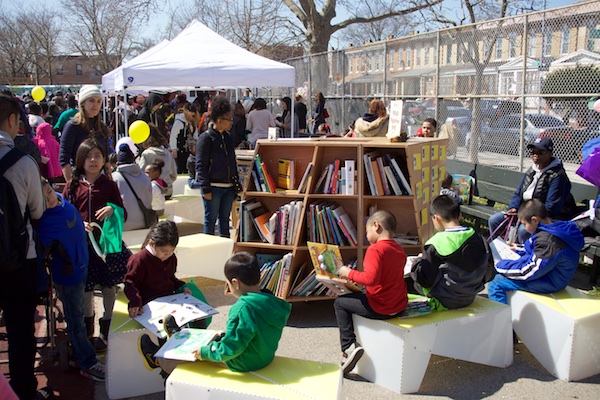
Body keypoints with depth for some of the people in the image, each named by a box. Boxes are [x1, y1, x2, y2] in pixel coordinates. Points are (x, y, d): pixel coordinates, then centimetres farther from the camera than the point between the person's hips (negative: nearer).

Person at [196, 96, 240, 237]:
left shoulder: (227, 137, 13)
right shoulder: (205, 138, -10)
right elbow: (201, 166, -12)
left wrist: (236, 184, 15)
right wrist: (206, 189, -16)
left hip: (228, 188, 7)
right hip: (213, 187, -7)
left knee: (225, 219, 14)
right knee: (210, 219, 0)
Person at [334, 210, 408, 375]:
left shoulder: (375, 249, -19)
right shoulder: (399, 250, 8)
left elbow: (371, 278, -31)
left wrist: (349, 273, -14)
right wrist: (356, 277, 21)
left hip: (380, 309, -8)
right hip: (399, 306, 8)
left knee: (340, 303, 10)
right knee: (353, 298, 30)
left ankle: (349, 347, 2)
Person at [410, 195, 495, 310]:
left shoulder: (436, 244, -23)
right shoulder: (480, 240, -9)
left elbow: (426, 281, -18)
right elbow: (489, 275, 1)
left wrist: (417, 262, 0)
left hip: (444, 302, -6)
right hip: (469, 299, 6)